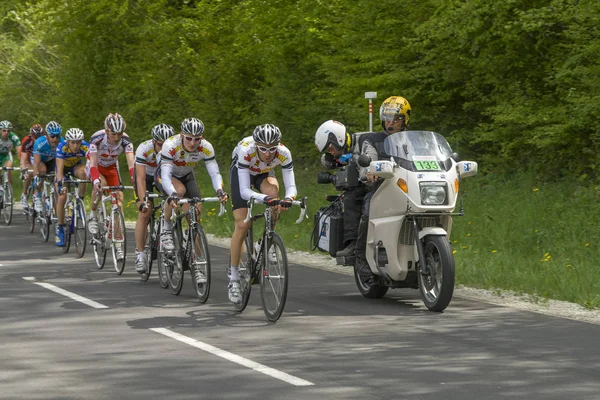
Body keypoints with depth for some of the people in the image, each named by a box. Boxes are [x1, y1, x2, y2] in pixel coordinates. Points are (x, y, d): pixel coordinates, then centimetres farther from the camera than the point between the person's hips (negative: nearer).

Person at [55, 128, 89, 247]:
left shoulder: (85, 147, -31)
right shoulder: (62, 148, -34)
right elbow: (60, 168, -41)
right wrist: (60, 184, -54)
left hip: (76, 166, 1)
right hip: (64, 168, -1)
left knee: (83, 172, -36)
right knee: (62, 198, -15)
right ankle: (60, 229, 0)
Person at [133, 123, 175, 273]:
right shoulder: (144, 149, -34)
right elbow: (141, 178, -37)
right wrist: (142, 201, -46)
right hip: (146, 176, -2)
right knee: (145, 213, -16)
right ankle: (140, 254, -11)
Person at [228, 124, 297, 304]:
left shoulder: (284, 153, -34)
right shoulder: (246, 151, -41)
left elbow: (291, 186, -33)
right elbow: (245, 191, -43)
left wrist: (288, 198, -56)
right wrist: (265, 199, -60)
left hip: (263, 173, 2)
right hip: (240, 171, -2)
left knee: (273, 192, -33)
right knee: (242, 225, -12)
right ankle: (233, 280, 0)